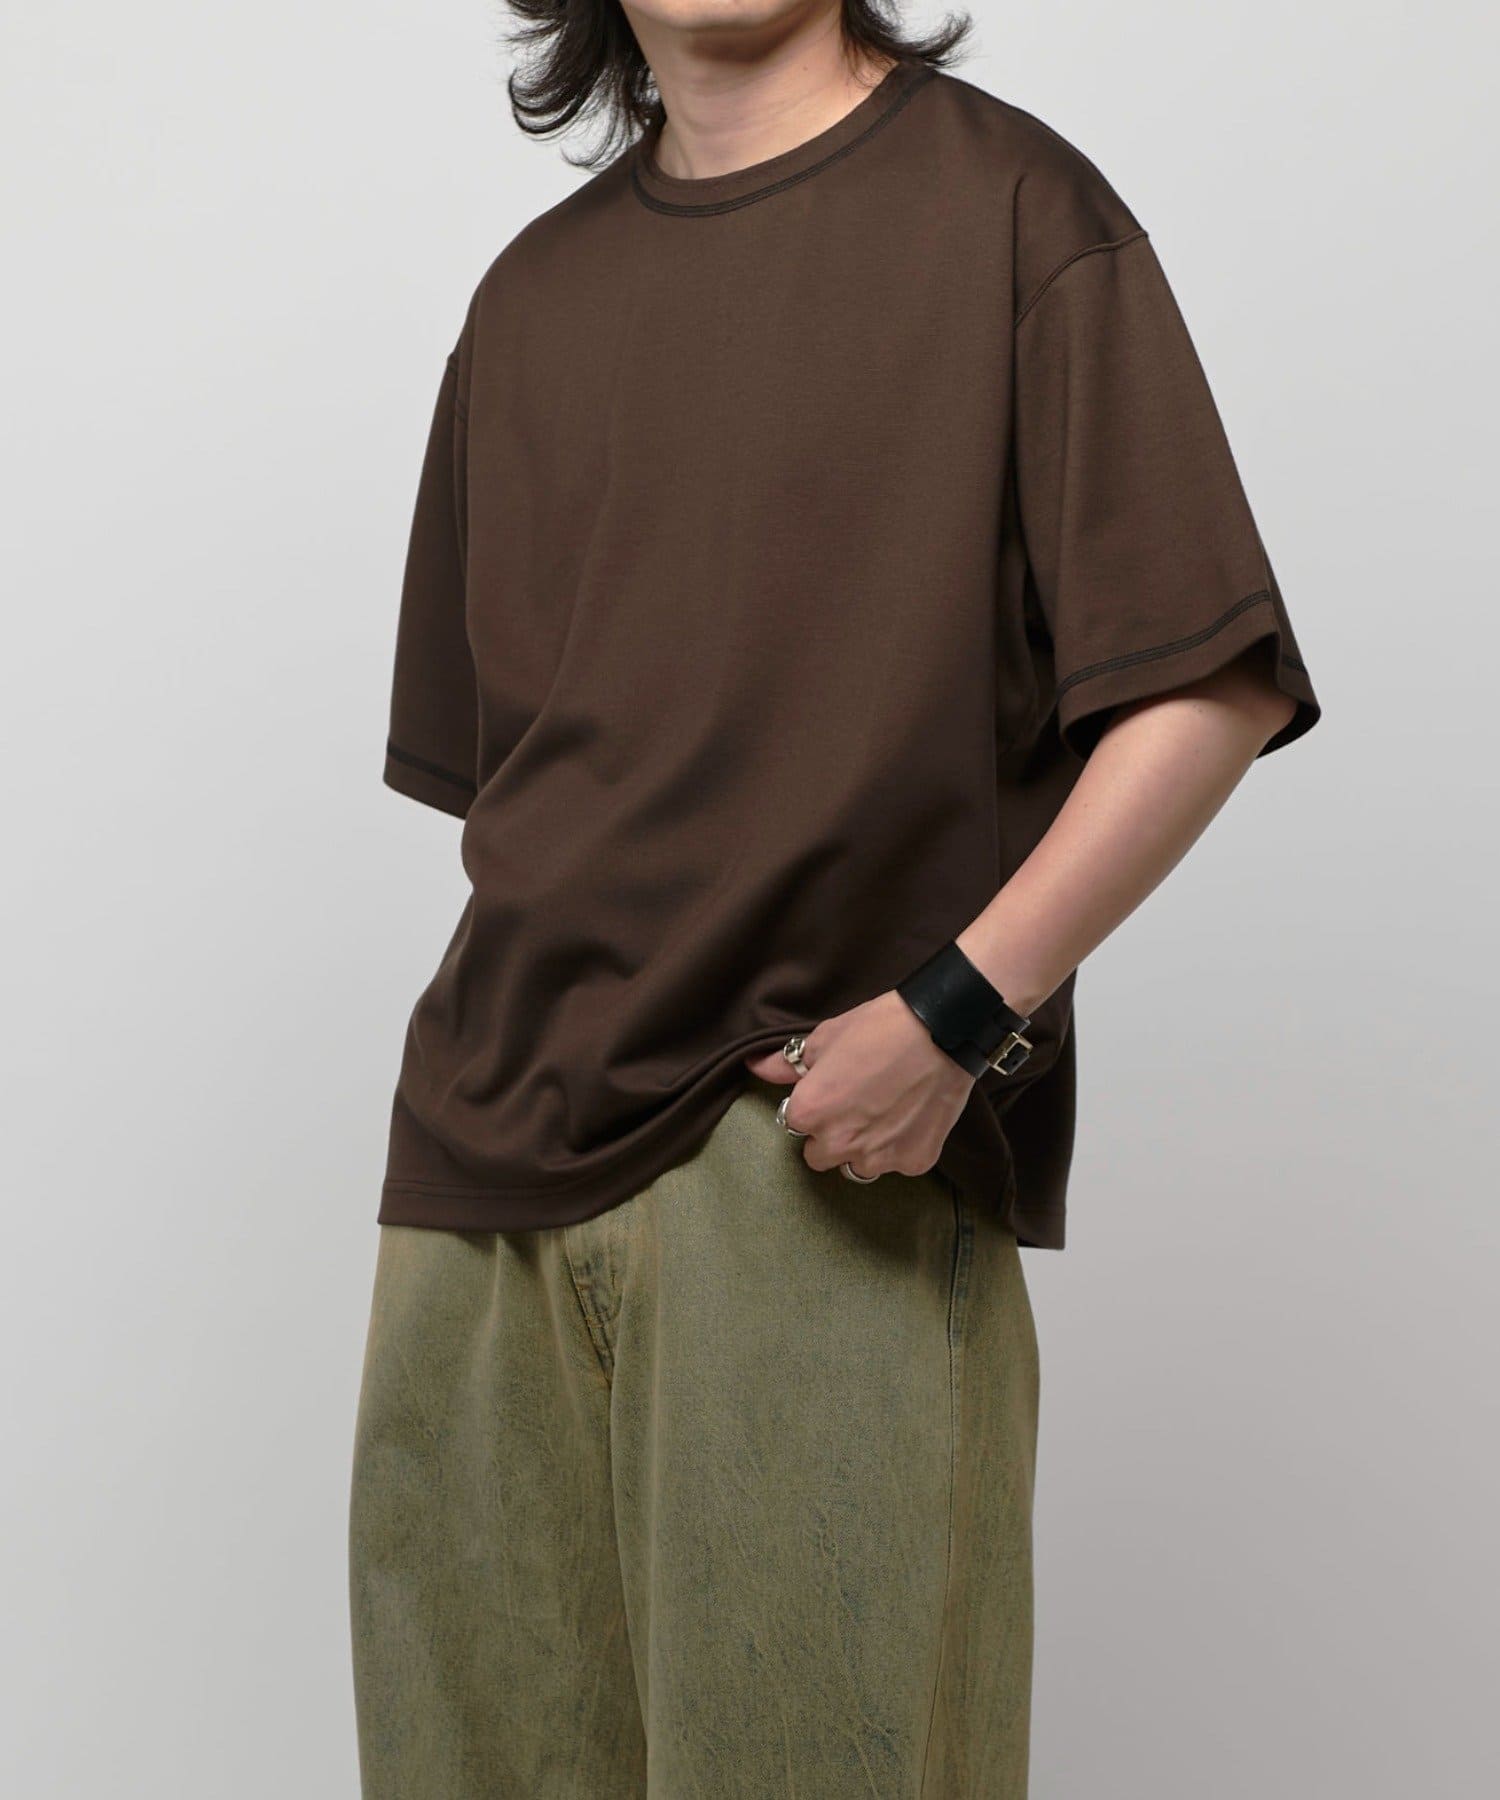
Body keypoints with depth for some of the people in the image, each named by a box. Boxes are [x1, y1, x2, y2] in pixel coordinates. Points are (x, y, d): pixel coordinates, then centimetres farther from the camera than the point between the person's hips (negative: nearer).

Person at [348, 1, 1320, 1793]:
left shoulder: (1005, 208, -3)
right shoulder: (531, 294, 15)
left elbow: (1212, 687, -8)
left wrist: (958, 1009, -16)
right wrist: (516, 1035, 8)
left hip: (832, 1164, -5)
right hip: (492, 1154, 5)